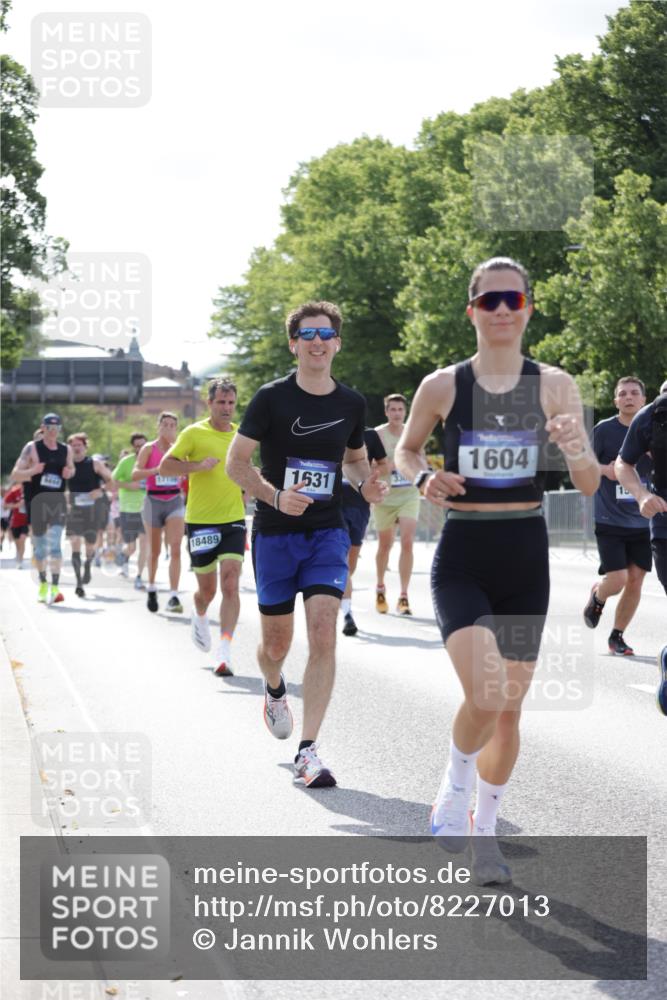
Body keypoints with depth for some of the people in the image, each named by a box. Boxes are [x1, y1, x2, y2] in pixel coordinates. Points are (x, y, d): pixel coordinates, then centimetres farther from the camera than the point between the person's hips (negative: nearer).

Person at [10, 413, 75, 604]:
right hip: (36, 501, -1)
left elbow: (71, 469, 25)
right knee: (39, 546, 9)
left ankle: (55, 588, -18)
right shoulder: (32, 448, -1)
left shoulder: (66, 450, 9)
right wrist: (32, 471, -22)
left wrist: (69, 473, 1)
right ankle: (42, 583, 27)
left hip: (57, 502, 1)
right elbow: (15, 475, -3)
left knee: (54, 544, -13)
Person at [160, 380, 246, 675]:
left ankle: (224, 651, -16)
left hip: (233, 520, 2)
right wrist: (198, 465, -21)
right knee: (207, 588, 10)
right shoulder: (194, 433, -5)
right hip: (200, 520, -2)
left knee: (230, 584, -14)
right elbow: (165, 466, -9)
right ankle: (200, 617, 47)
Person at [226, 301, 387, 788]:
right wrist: (276, 496, -22)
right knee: (277, 642, 8)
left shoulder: (352, 403, 4)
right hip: (275, 533, -1)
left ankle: (308, 752, -12)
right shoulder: (272, 398, -6)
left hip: (327, 533, 1)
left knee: (323, 634, -15)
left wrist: (366, 482, -1)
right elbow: (236, 461, -6)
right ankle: (275, 689, 47)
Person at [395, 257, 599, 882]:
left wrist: (577, 452, -26)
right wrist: (424, 479, -8)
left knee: (509, 709, 10)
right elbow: (405, 449, 14)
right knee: (485, 696, -21)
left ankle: (484, 831, 31)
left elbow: (589, 487, -4)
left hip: (526, 560, 2)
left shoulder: (554, 386, -2)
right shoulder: (442, 386, -4)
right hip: (462, 560, -2)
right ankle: (454, 789, 10)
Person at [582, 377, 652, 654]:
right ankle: (597, 597, 24)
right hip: (609, 520, -4)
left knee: (635, 580, 2)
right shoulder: (603, 430, -5)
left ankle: (617, 637, 18)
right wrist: (605, 469, -17)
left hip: (641, 521, 4)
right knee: (617, 580, -12)